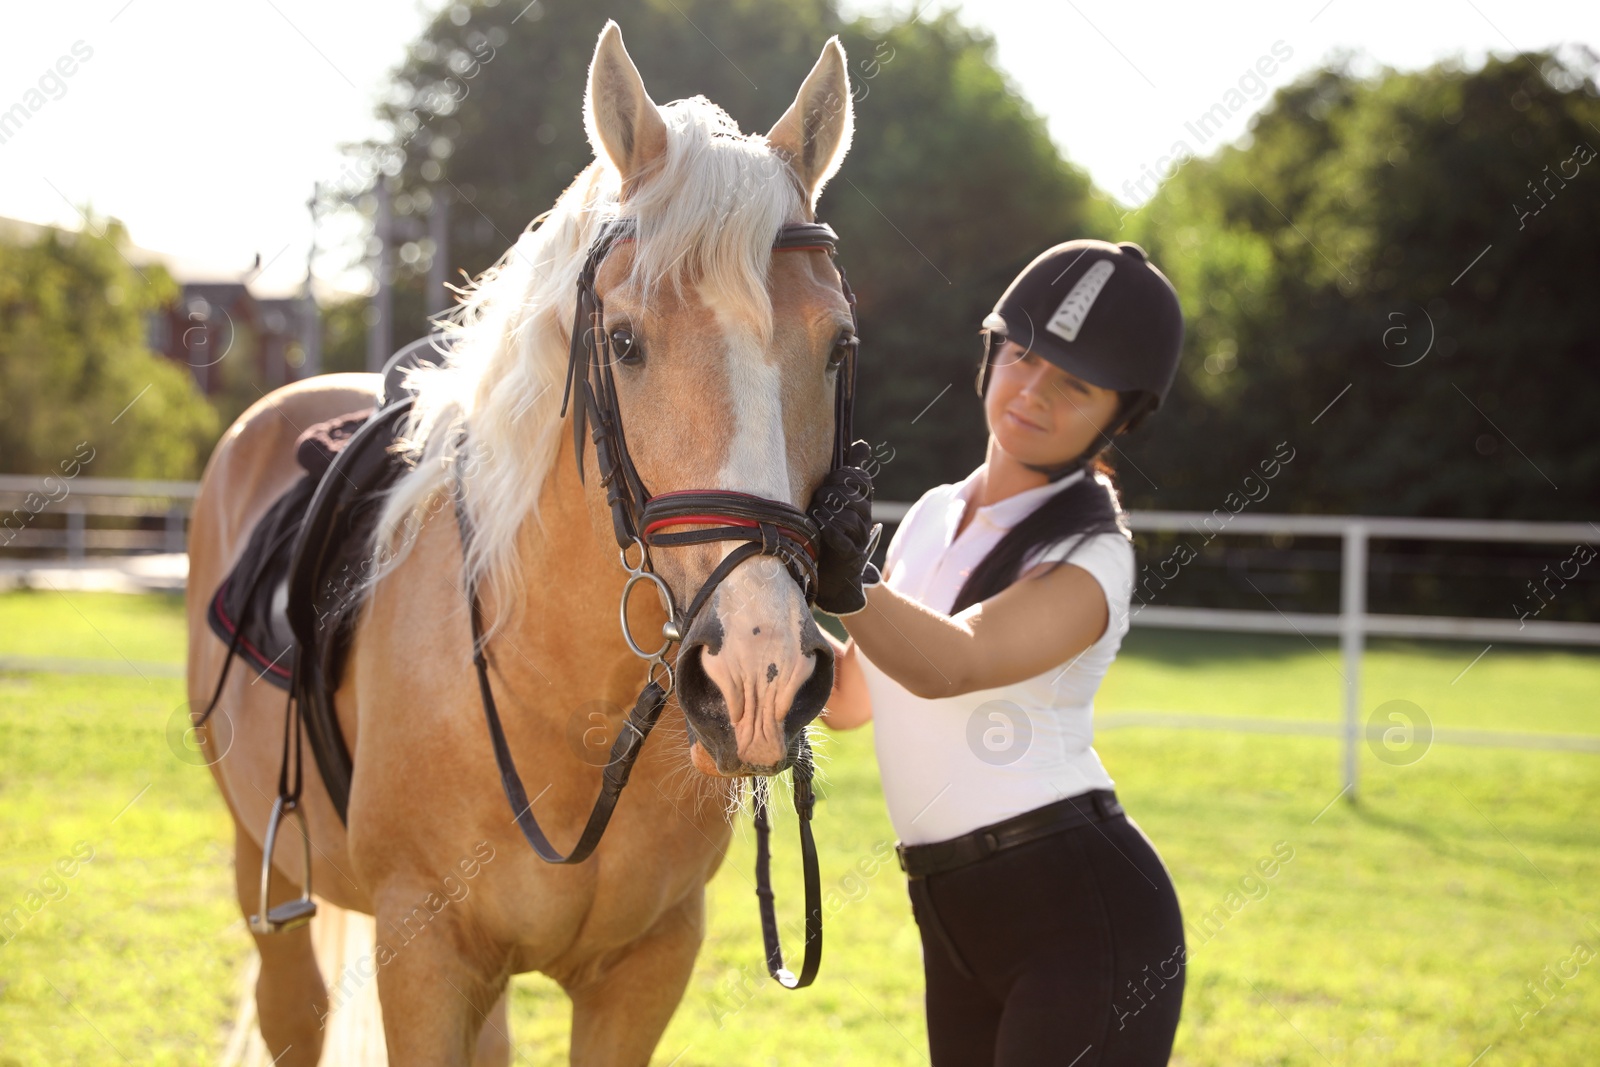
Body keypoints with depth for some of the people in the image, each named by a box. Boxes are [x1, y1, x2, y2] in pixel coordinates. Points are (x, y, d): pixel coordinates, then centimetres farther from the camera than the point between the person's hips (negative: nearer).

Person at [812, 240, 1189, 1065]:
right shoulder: (934, 516, 12)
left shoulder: (1091, 557, -10)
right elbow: (849, 695, 19)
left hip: (1082, 912, -7)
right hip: (955, 927, 7)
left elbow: (950, 665, -28)